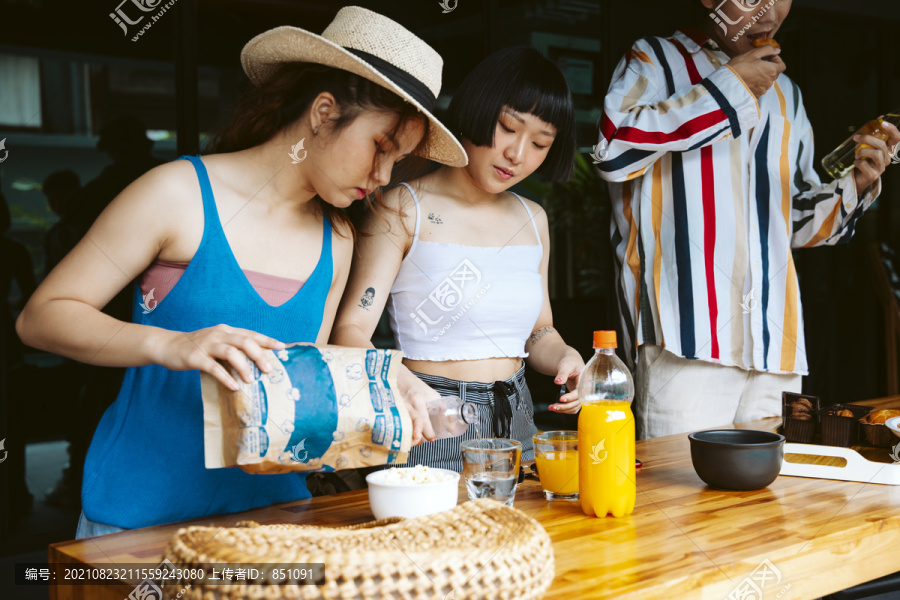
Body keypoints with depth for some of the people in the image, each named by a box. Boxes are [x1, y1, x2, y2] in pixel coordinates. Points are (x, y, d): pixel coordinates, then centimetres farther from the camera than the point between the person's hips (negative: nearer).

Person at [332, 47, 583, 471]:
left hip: (515, 424, 5)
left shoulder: (533, 220, 13)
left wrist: (564, 357, 0)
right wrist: (401, 383, -32)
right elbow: (350, 330, -13)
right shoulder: (404, 210, -6)